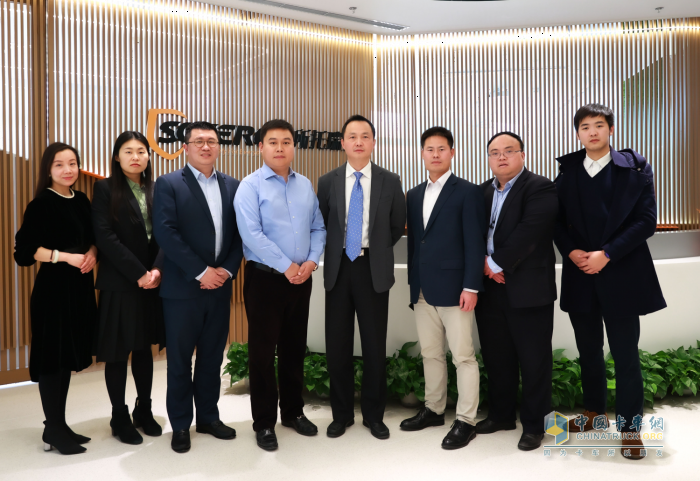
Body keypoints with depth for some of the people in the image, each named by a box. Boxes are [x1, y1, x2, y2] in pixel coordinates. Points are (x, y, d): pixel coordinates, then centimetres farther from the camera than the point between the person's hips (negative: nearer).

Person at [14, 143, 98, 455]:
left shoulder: (82, 200, 10)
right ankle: (54, 430, 13)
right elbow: (25, 250, -13)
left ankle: (59, 426, 24)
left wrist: (92, 253, -3)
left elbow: (92, 237, 17)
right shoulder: (41, 204, -9)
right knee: (53, 355, 0)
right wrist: (65, 257, -20)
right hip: (54, 287, -7)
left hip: (80, 286, 7)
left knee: (69, 354, 12)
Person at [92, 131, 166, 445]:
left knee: (144, 347, 13)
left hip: (153, 281, 4)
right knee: (117, 351, 4)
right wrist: (139, 274, -16)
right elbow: (106, 237, -11)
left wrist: (157, 270, -14)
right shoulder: (105, 188, -2)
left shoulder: (155, 190, 9)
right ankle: (120, 417, 18)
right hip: (119, 283, -4)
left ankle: (144, 410, 25)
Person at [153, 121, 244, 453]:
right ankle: (180, 425, 23)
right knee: (180, 359, 8)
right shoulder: (168, 184, -3)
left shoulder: (232, 186, 10)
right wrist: (201, 272, -16)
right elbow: (166, 233, -13)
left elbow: (240, 233, 7)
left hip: (220, 286, 4)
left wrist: (227, 270, -7)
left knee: (212, 357, 13)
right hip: (182, 288, -4)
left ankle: (208, 417, 29)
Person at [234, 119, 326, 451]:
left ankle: (293, 412, 31)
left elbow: (318, 228, 10)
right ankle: (264, 423, 18)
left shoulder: (306, 185, 10)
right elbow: (251, 234, -17)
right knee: (263, 350, 4)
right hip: (265, 278, -5)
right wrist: (286, 267, -16)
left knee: (295, 348, 15)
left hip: (301, 278, 5)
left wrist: (311, 261, -6)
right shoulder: (250, 186, -7)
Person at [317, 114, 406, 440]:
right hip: (338, 268, 1)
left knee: (375, 346, 6)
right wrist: (333, 253, 6)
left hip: (374, 269, -1)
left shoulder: (390, 182, 2)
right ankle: (342, 414, 24)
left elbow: (397, 226, 10)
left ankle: (374, 415, 23)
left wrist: (378, 250, 8)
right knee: (337, 345, 8)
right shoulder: (328, 182, 4)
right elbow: (321, 225, 12)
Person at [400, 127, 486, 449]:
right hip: (422, 289, 6)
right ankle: (434, 409, 28)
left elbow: (475, 242, -9)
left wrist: (471, 286, -15)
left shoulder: (467, 192, -4)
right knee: (430, 354, 15)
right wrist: (413, 282, 14)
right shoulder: (413, 195, 14)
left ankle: (466, 420, 11)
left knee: (463, 355, 1)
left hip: (453, 288, -6)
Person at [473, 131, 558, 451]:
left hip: (527, 289, -6)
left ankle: (533, 425, 19)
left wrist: (496, 263, -15)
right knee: (495, 356, 14)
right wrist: (484, 265, -7)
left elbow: (529, 232, -19)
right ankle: (501, 415, 31)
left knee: (533, 359, 4)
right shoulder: (483, 191, 14)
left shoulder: (540, 188, -7)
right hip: (490, 287, 6)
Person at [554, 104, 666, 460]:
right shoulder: (568, 171, 8)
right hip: (580, 275, 3)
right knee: (588, 349, 15)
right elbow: (558, 220, 8)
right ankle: (594, 410, 33)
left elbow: (646, 220, -8)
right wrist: (572, 251, -10)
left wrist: (606, 254, -16)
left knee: (625, 353, 2)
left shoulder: (635, 168, -1)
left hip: (621, 274, -3)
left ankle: (630, 426, 17)